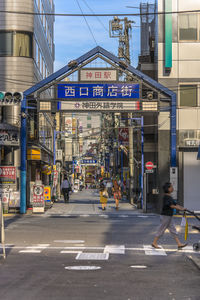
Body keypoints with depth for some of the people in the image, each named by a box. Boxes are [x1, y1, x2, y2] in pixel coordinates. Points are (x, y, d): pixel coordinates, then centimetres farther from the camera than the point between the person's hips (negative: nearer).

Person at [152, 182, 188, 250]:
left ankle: (179, 244, 8)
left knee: (173, 230, 8)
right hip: (165, 216, -10)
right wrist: (181, 209, -25)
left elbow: (175, 205, 13)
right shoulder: (166, 197, -17)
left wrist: (183, 208, 3)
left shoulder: (169, 197, 13)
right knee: (161, 229, -1)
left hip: (169, 216, 10)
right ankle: (154, 243, 10)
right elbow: (171, 206, -24)